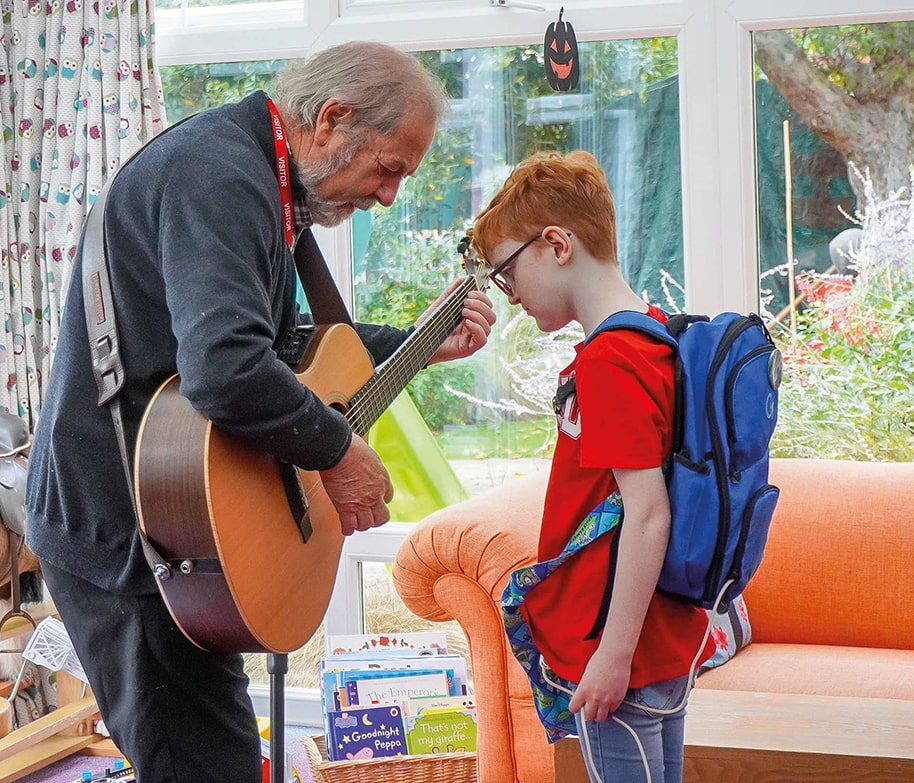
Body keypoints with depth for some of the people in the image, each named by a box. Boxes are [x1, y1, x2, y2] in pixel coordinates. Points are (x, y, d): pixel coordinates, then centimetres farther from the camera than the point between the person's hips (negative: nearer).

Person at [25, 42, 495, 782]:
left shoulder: (251, 172, 13)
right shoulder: (216, 175, -22)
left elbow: (286, 343, 24)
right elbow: (228, 372, -36)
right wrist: (339, 450, -21)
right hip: (122, 529, -11)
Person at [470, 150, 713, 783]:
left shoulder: (609, 363, -19)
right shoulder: (654, 339, 11)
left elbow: (648, 512, -24)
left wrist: (614, 653, -22)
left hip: (623, 659, -10)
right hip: (669, 646, 10)